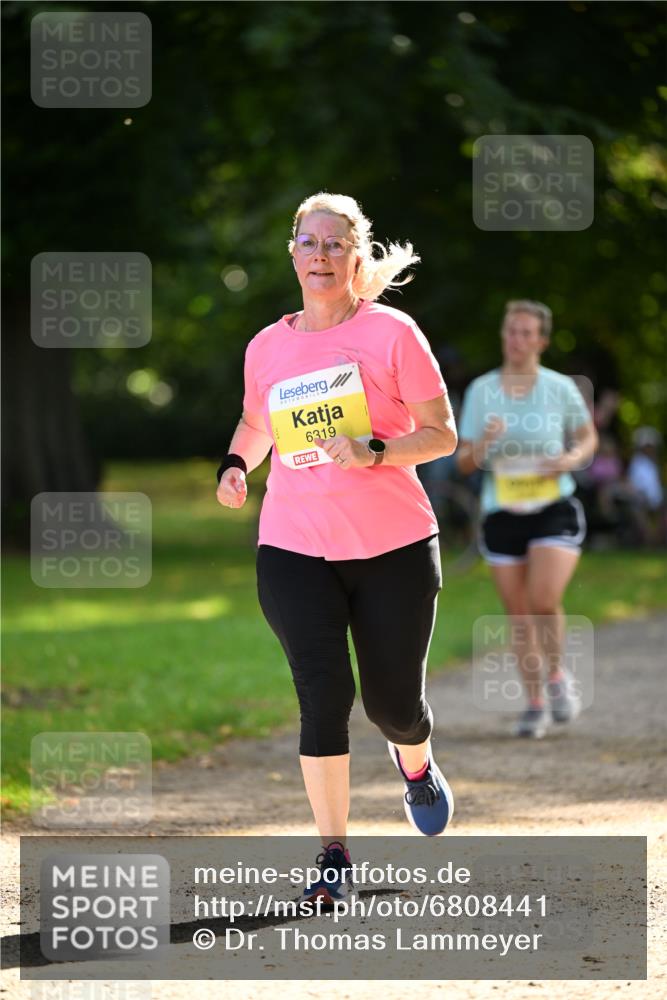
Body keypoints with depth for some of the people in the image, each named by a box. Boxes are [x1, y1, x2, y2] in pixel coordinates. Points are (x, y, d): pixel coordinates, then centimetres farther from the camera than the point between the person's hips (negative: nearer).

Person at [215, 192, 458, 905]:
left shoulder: (391, 332, -4)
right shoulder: (266, 348, 7)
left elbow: (442, 434, -4)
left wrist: (375, 453, -20)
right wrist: (236, 465, 5)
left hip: (394, 549, -1)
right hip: (294, 551, 2)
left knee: (393, 700, 5)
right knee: (324, 694, -11)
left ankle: (415, 765, 43)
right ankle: (333, 854, -4)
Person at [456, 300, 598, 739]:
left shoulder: (561, 388, -3)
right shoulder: (481, 391, 0)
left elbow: (588, 437, 12)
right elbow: (464, 462, 2)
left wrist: (573, 459, -10)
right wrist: (483, 444, -20)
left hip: (555, 509, -2)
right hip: (502, 516, 2)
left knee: (544, 601, -19)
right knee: (519, 616, 5)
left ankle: (558, 674, 10)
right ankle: (535, 705, 19)